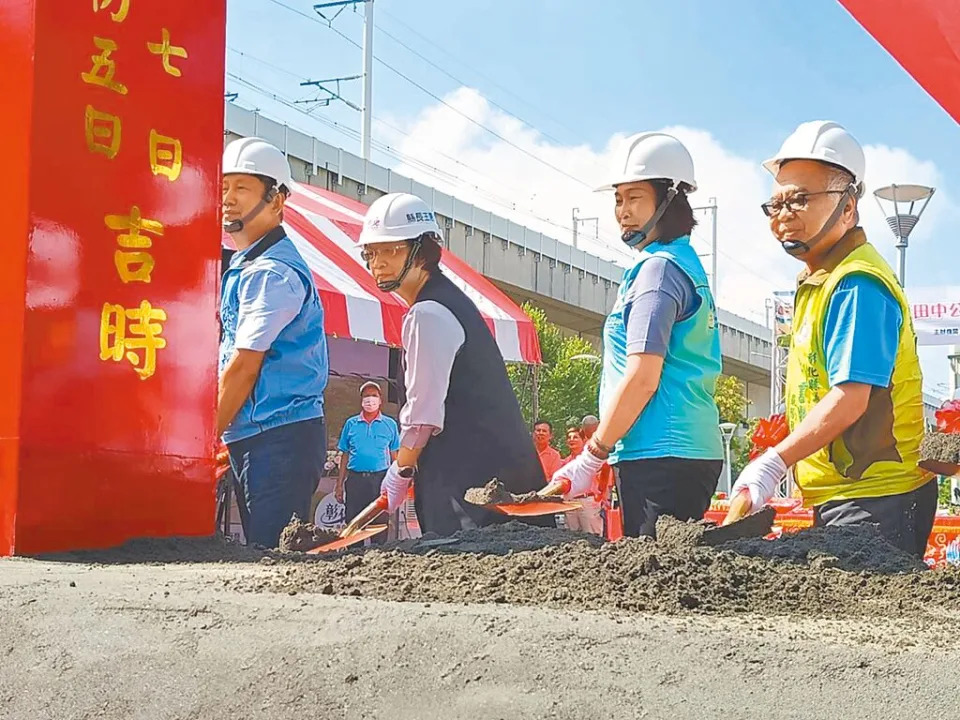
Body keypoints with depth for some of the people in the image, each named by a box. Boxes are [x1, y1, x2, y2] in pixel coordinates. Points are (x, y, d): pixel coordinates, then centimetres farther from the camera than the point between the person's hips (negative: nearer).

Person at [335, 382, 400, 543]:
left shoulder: (390, 425, 8)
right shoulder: (351, 424, 11)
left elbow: (394, 457, 9)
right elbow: (345, 455, 13)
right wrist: (339, 484, 9)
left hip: (380, 479, -1)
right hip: (355, 479, 1)